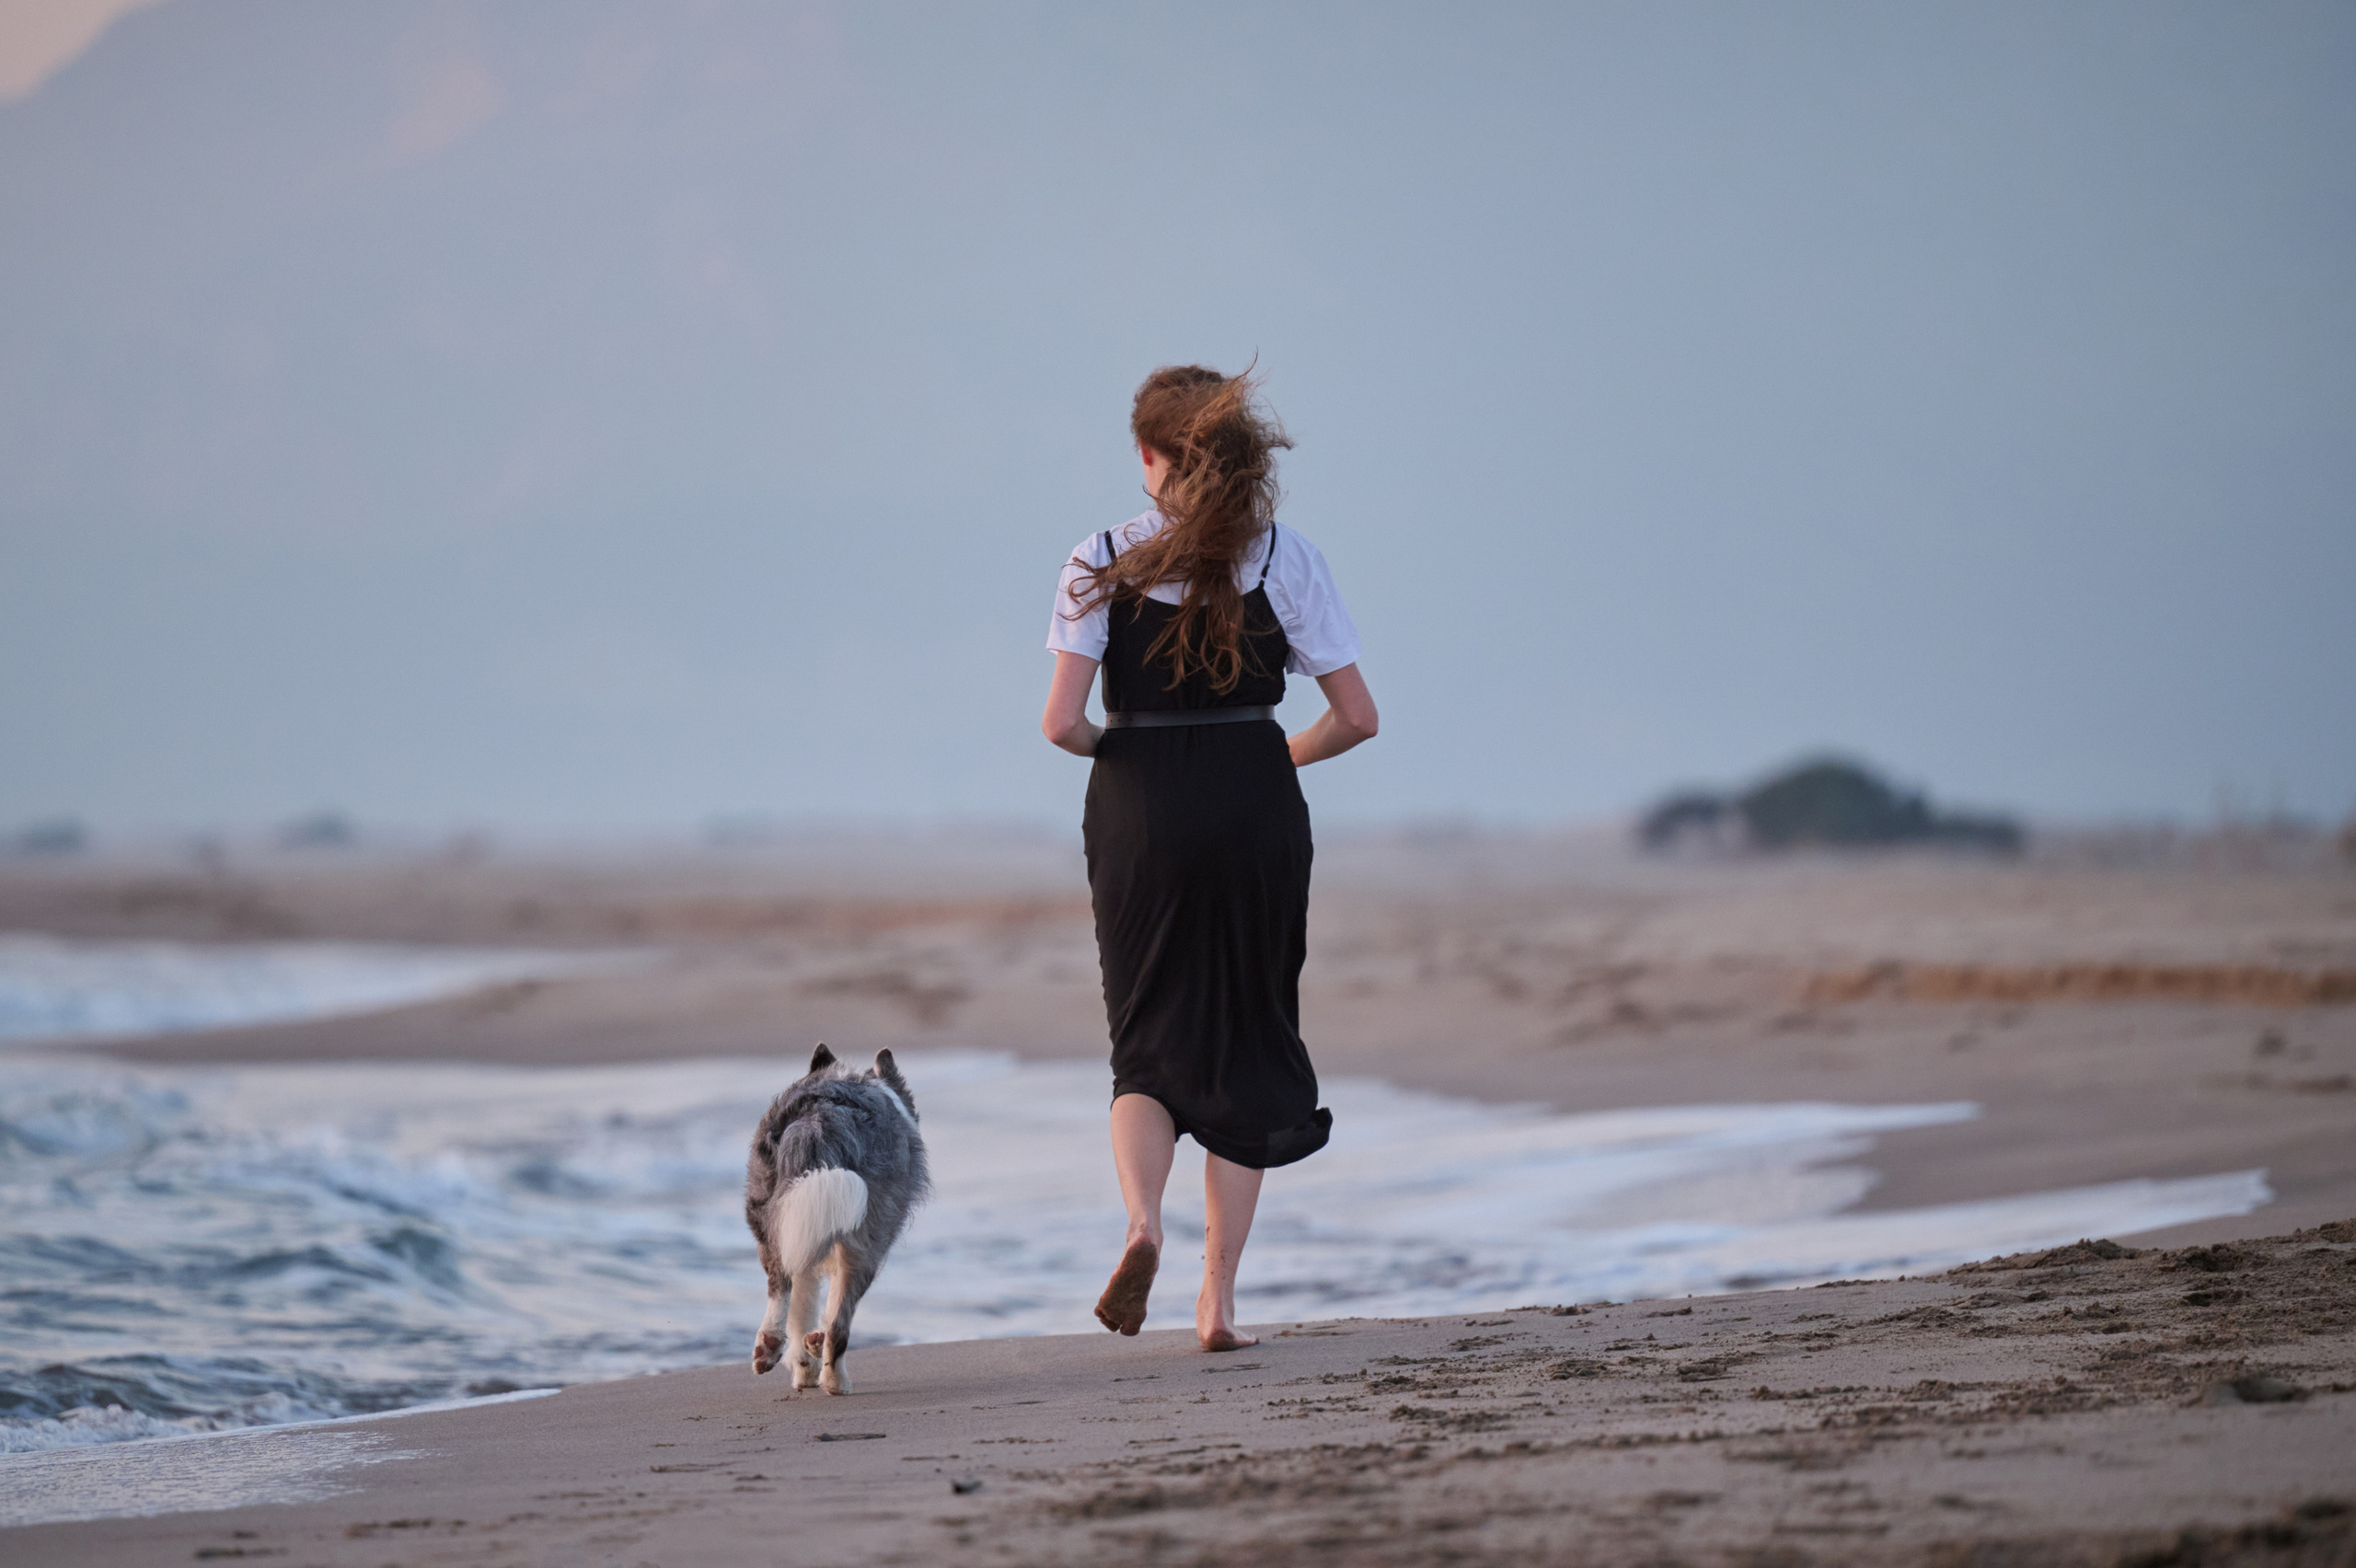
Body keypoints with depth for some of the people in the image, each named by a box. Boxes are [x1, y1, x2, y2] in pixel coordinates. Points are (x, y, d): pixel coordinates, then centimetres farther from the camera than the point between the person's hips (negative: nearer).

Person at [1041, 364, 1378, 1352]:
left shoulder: (1103, 562, -3)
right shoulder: (1286, 559, 0)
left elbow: (1062, 722, -11)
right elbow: (1356, 718, 0)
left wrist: (1116, 749, 10)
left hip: (1140, 815, 0)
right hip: (1257, 809, 0)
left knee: (1148, 1041, 12)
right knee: (1248, 1043, 10)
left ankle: (1142, 1219, -18)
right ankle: (1218, 1298, 5)